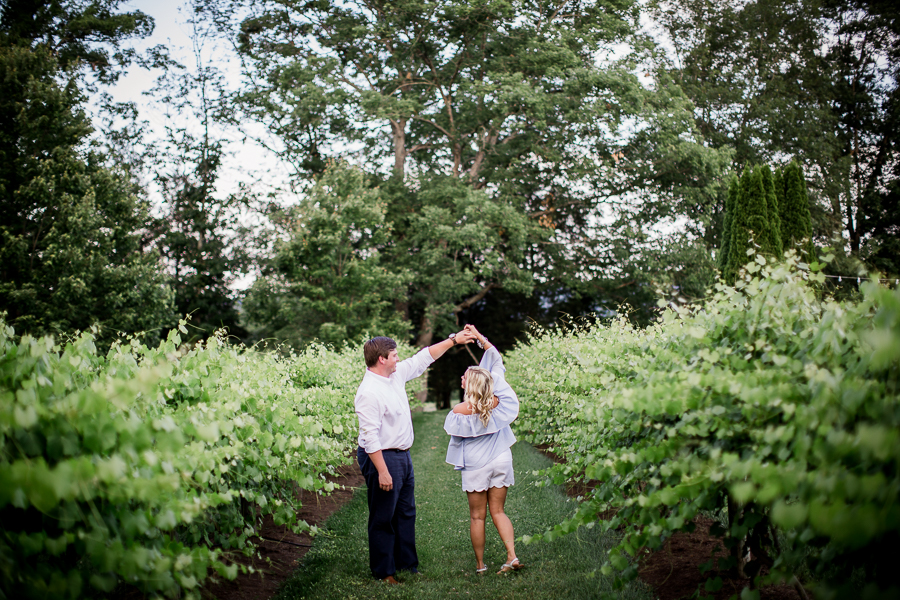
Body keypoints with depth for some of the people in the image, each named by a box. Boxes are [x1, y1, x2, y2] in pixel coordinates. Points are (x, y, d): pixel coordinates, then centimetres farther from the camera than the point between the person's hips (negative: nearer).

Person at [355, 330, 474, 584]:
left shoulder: (396, 374, 4)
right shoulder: (369, 393, -23)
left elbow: (423, 358, 16)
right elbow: (370, 436, -25)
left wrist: (453, 340, 15)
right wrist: (382, 471, -26)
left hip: (402, 456, 10)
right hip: (382, 458, -10)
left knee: (406, 513, 18)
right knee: (383, 518, 2)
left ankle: (407, 563, 31)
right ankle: (383, 571, 13)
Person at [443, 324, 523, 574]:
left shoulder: (460, 411, -19)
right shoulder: (498, 402, -10)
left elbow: (454, 435, 0)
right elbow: (497, 362, -1)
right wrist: (480, 337, -2)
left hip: (475, 466, -3)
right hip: (501, 461, 4)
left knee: (477, 516, 8)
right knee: (498, 511, 13)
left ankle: (480, 564, 16)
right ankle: (512, 556, 0)